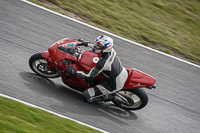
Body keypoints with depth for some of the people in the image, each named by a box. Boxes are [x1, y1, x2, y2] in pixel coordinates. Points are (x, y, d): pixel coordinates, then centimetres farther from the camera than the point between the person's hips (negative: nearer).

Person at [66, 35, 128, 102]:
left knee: (87, 95, -6)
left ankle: (109, 96, 2)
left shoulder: (103, 62, -32)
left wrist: (73, 72, -21)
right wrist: (87, 44, 13)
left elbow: (90, 76, -25)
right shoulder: (111, 50, -12)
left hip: (114, 86, -8)